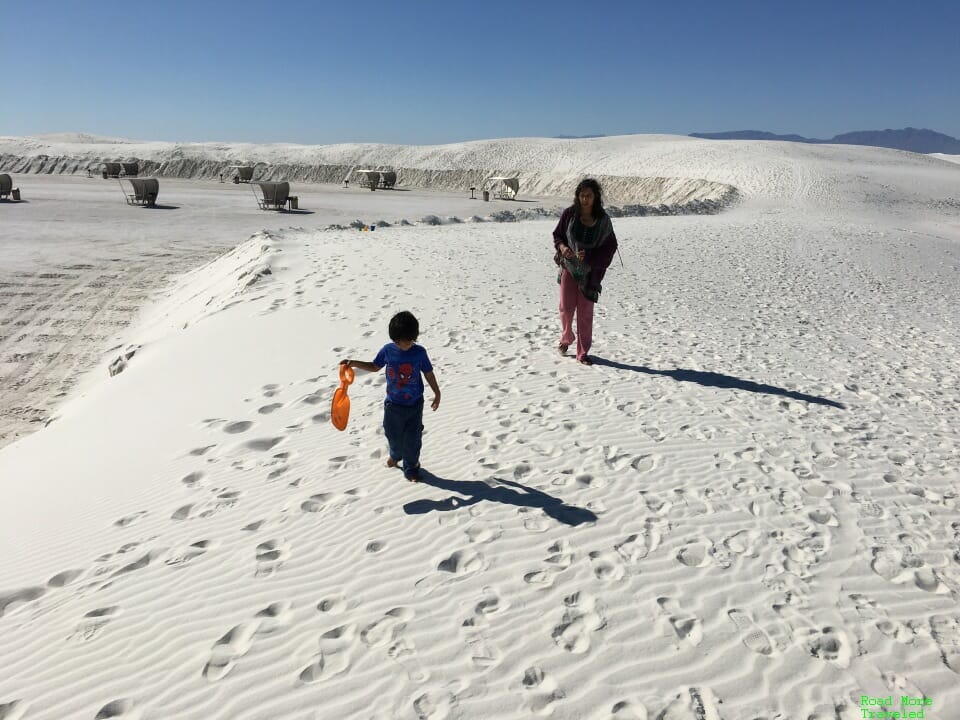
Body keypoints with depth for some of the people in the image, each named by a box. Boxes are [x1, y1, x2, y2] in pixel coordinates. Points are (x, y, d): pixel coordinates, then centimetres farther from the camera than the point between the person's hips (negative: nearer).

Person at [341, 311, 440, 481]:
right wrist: (354, 363, -3)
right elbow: (374, 367, 7)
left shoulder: (419, 352, -13)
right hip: (393, 403, 1)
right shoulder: (387, 350, -10)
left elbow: (428, 373, -1)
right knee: (393, 435, 17)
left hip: (414, 404, -1)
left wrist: (437, 393, 0)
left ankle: (411, 467, 29)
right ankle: (395, 455, 50)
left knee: (413, 438, 6)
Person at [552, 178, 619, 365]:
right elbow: (557, 234, 7)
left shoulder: (603, 220, -7)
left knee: (585, 313, 2)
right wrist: (562, 246, -15)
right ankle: (566, 338, 30)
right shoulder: (569, 214, -5)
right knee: (566, 307, 0)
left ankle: (583, 352, 13)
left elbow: (610, 246, -3)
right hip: (568, 267, 1)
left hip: (590, 271, -1)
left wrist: (589, 256, -17)